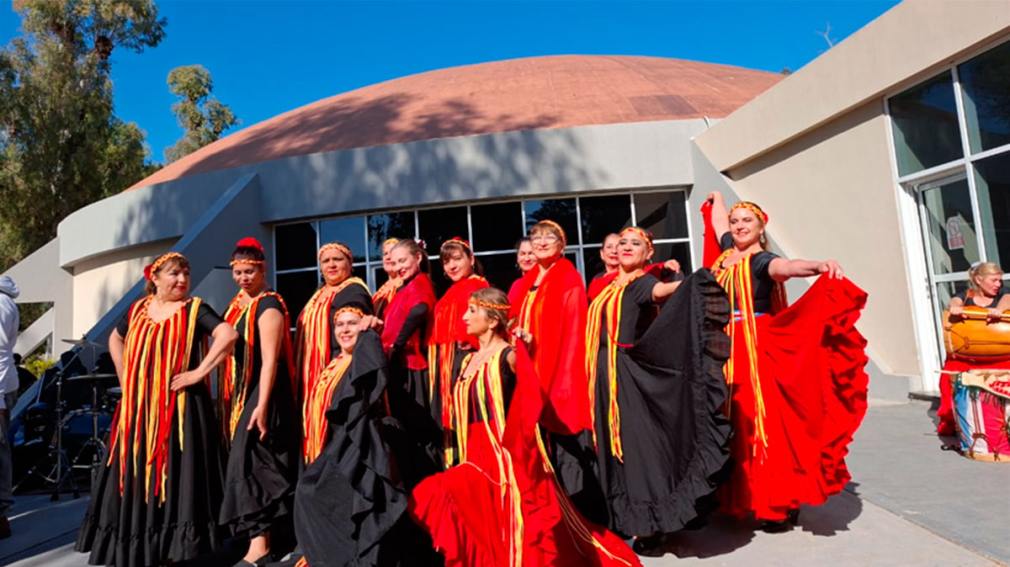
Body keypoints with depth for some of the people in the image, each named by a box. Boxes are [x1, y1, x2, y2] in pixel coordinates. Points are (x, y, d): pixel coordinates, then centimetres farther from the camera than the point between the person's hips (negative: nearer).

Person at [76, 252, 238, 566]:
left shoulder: (194, 309, -6)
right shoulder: (138, 309, 9)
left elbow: (229, 335, -21)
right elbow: (115, 340, 27)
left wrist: (199, 373, -21)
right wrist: (125, 379, 14)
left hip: (179, 408, -5)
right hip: (138, 409, 5)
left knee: (176, 476, -2)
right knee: (136, 476, 12)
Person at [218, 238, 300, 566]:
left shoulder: (269, 306, -13)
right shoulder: (238, 304, 13)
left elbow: (270, 359, -20)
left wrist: (262, 405, -26)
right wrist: (228, 397, 16)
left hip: (262, 393, -8)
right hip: (241, 392, 9)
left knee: (250, 463, -10)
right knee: (250, 462, 13)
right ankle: (262, 536, 25)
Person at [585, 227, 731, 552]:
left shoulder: (643, 282, -5)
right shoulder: (609, 287, 16)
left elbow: (662, 291, -29)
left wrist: (690, 284, -48)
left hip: (630, 372, -7)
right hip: (606, 373, 7)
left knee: (637, 443, -6)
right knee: (613, 443, 12)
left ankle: (649, 524, 3)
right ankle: (622, 518, 25)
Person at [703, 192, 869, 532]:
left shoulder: (761, 260, -7)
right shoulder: (727, 253, 11)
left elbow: (785, 267, -30)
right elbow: (718, 219, 30)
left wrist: (818, 266, -50)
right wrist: (717, 200, 48)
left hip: (758, 350, -6)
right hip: (727, 351, 6)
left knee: (764, 422, -6)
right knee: (735, 424, 9)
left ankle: (780, 504, 3)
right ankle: (747, 499, 21)